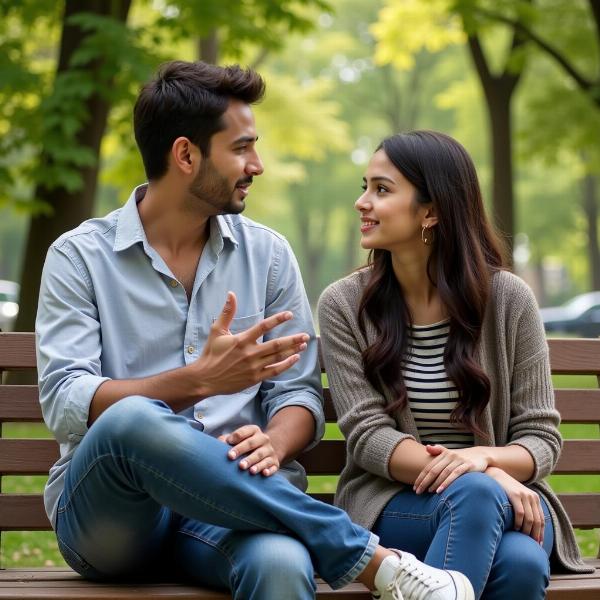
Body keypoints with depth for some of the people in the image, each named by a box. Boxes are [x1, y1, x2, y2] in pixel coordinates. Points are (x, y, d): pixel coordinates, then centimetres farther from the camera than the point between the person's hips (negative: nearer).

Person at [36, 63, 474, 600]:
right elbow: (66, 404, -9)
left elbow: (299, 393, 9)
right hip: (106, 514, 0)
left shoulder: (267, 253, 13)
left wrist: (272, 444, -16)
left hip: (230, 502, 0)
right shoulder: (80, 257, 3)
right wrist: (200, 380, -23)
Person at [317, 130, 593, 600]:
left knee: (522, 562, -34)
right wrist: (479, 481, -23)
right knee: (473, 492, -36)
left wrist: (485, 458, -23)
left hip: (505, 495, 1)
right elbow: (367, 435, -7)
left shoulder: (508, 298, 1)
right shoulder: (344, 305, 1)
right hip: (393, 504, -1)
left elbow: (541, 439, 1)